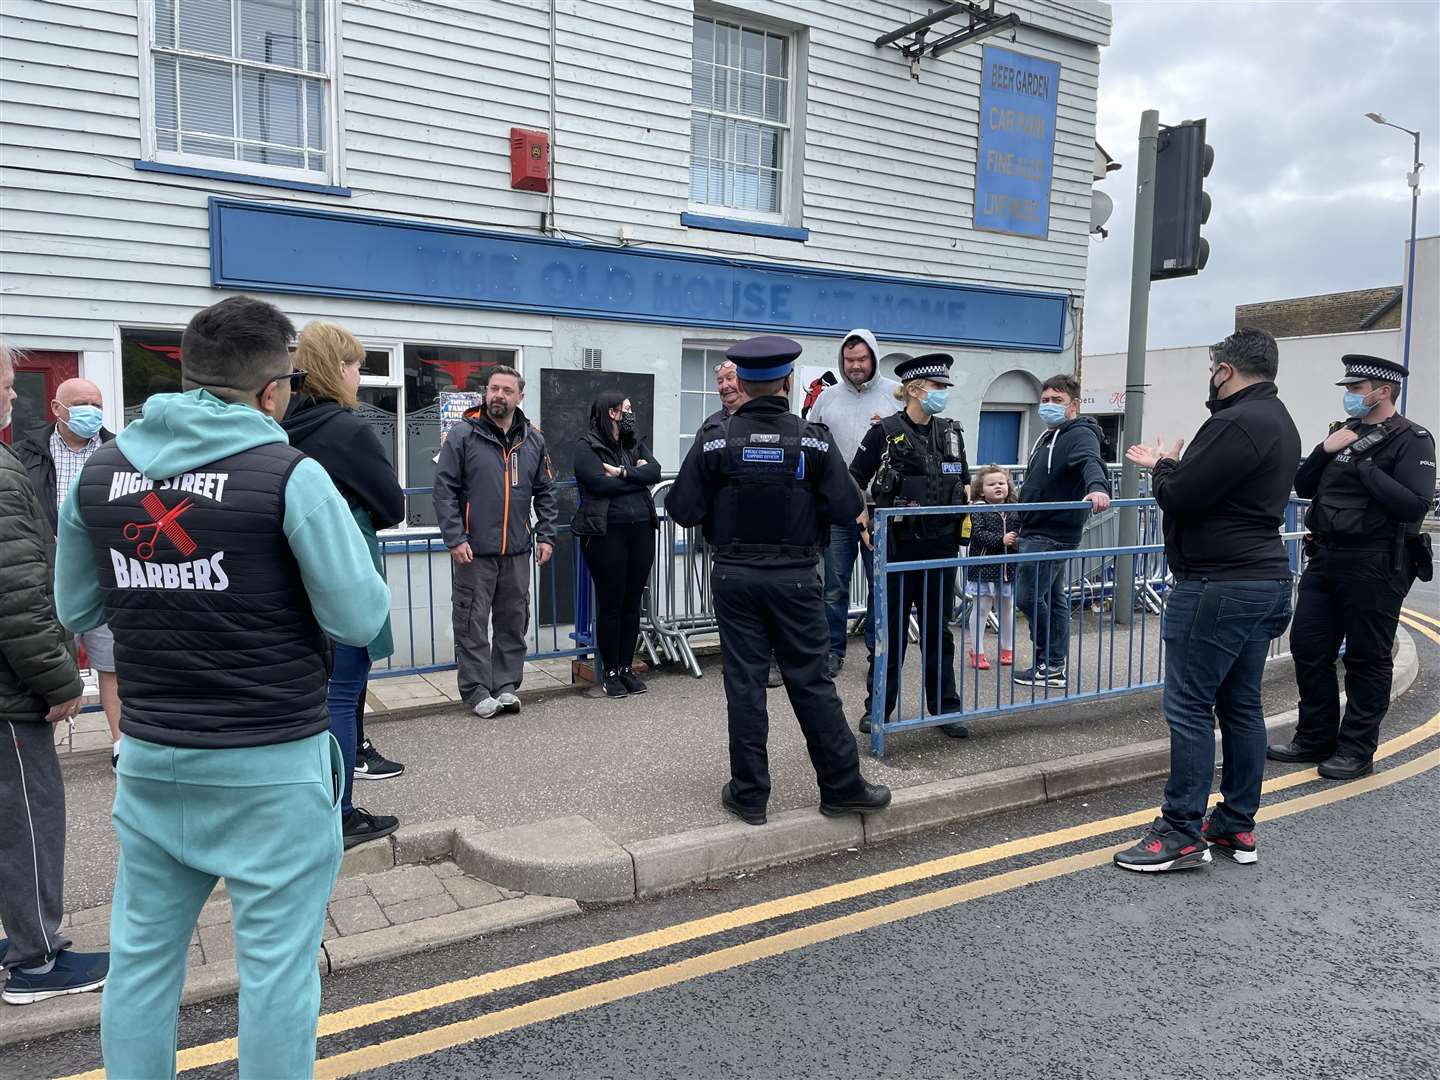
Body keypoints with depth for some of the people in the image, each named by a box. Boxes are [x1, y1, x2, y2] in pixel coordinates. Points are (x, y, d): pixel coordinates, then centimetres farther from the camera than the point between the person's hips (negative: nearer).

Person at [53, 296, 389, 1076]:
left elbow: (75, 609, 13)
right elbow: (361, 619, -12)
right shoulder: (289, 475, -14)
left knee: (141, 951, 18)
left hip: (151, 756, 6)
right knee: (276, 961, 6)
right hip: (273, 762, -5)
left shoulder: (100, 471, 3)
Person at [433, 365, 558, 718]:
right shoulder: (463, 434, -4)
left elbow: (545, 492, 14)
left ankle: (507, 686, 22)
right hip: (474, 550, -4)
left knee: (514, 622, 10)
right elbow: (444, 489, -6)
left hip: (517, 550, 4)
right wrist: (455, 539, -13)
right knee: (473, 623, 2)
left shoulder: (533, 440, 9)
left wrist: (546, 536, 6)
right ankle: (477, 691, 12)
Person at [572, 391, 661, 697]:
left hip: (641, 531, 5)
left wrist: (622, 472, -13)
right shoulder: (586, 445, -2)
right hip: (607, 533, -5)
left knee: (632, 603, 9)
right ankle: (610, 672, 12)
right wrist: (637, 476, -5)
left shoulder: (635, 443, 16)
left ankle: (626, 668, 19)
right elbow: (599, 483, -16)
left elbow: (655, 471, -1)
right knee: (610, 604, 1)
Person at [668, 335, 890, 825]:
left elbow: (683, 509, -8)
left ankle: (749, 794, 16)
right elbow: (847, 507, -7)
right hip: (796, 577, 0)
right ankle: (842, 786, 17)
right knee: (811, 681, 9)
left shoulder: (716, 437, -7)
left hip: (735, 575, 0)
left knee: (744, 682, 7)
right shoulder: (813, 439, -7)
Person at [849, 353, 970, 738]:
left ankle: (945, 708, 19)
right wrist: (864, 527, -6)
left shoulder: (951, 432, 9)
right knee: (892, 627, 5)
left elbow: (964, 483, 21)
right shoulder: (885, 432, -7)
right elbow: (853, 482, -1)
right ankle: (878, 707, 17)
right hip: (899, 544, -4)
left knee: (938, 628, 10)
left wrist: (967, 519, 10)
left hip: (942, 545, 4)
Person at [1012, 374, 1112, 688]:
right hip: (1038, 532, 10)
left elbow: (1091, 462, -34)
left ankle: (1050, 664, 5)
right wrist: (1021, 523, 29)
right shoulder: (1048, 437, 18)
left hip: (1052, 534, -10)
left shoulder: (1080, 435, -12)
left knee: (1029, 597, -8)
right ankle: (1056, 666, 21)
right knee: (1054, 598, 13)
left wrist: (1098, 487, -55)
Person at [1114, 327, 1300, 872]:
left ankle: (1182, 833, 1)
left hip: (1219, 585, -10)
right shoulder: (1279, 422, 16)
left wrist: (1163, 468, 1)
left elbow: (1178, 498, -18)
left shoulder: (1235, 424, -17)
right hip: (1266, 580, 10)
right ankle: (1236, 826, 22)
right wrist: (1172, 468, 10)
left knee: (1190, 707, -5)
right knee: (1241, 705, 14)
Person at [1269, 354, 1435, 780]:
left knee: (1367, 659, 3)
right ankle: (1315, 738, 21)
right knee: (1308, 646, 9)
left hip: (1374, 567, -7)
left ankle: (1356, 750, 14)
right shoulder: (1345, 431, 14)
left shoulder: (1411, 440, -7)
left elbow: (1415, 505, -20)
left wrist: (1364, 464, -19)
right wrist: (1325, 452, -2)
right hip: (1326, 559, 7)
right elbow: (1303, 487, 14)